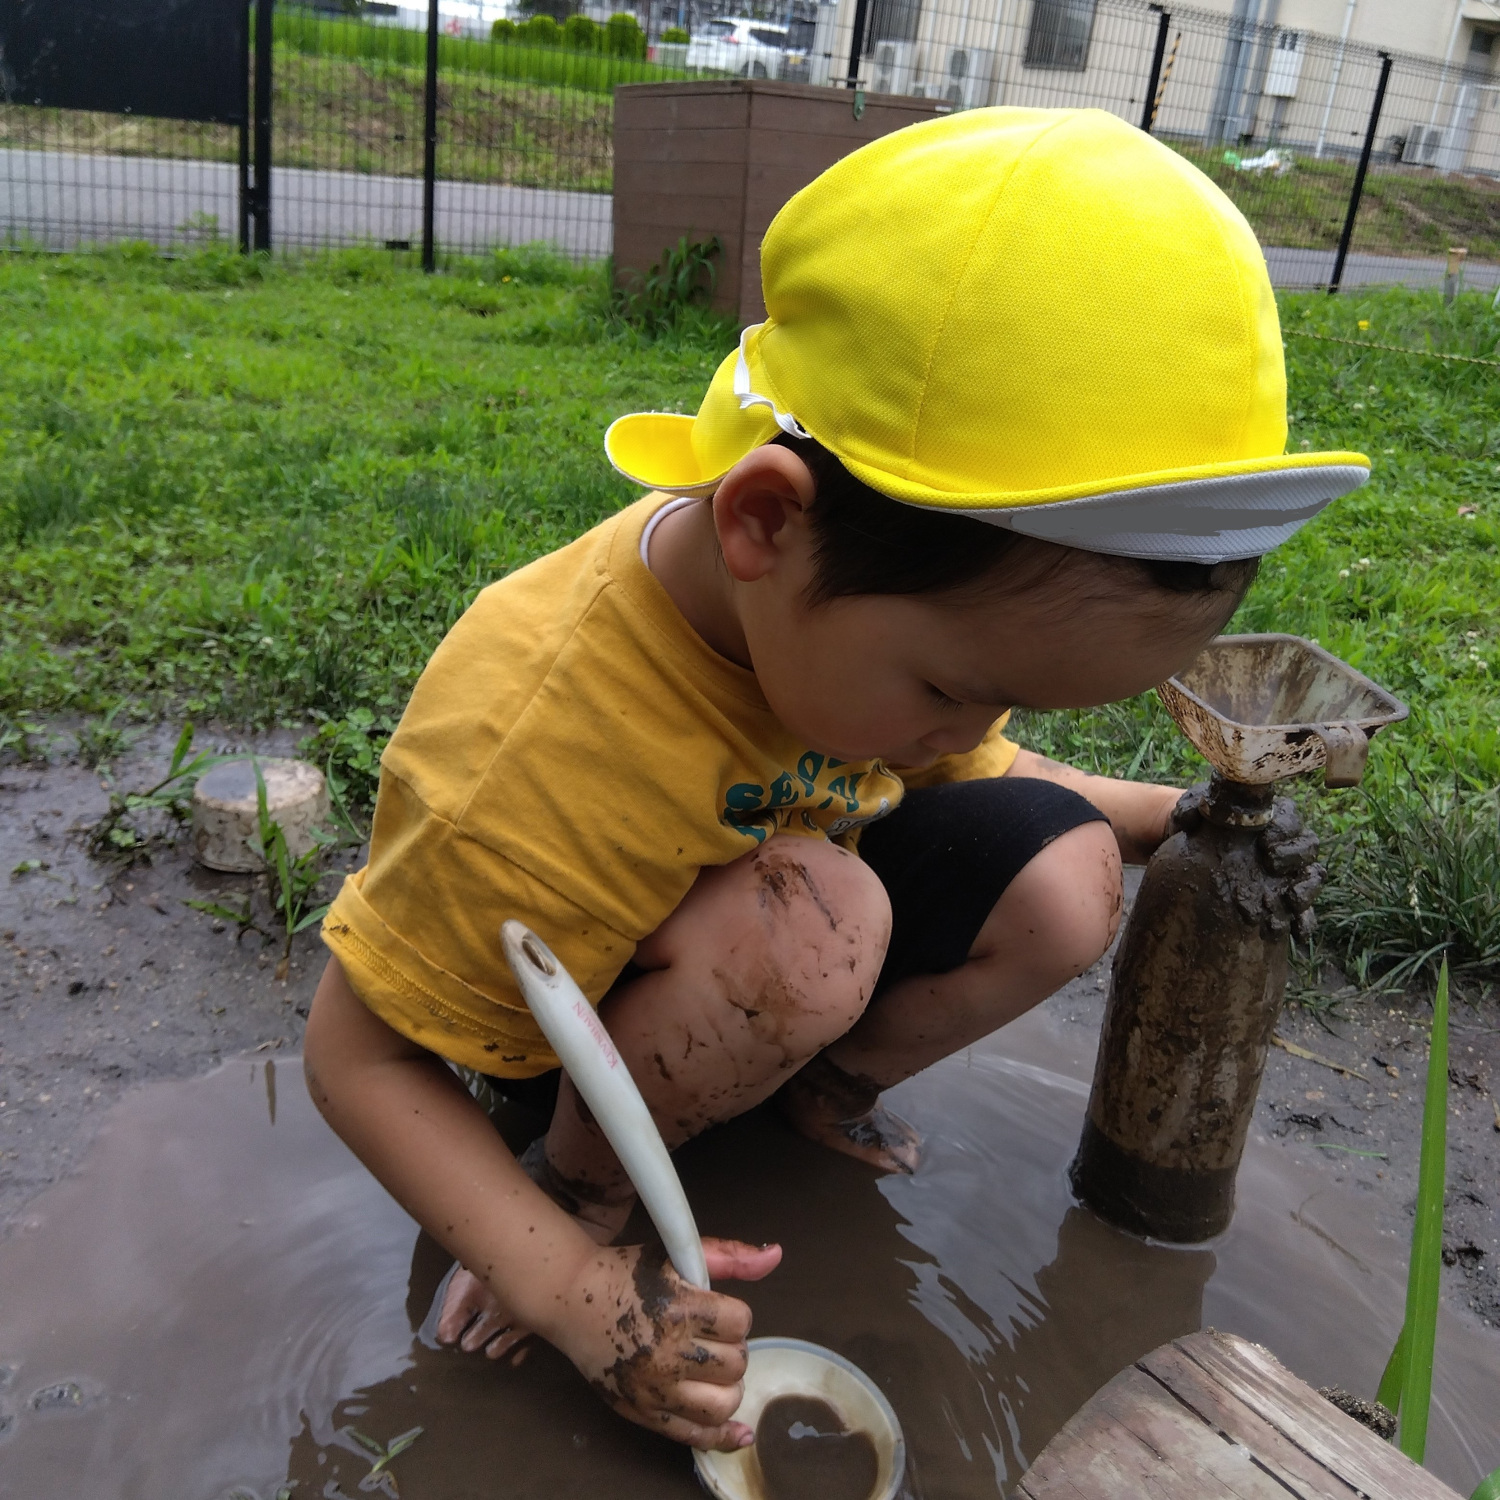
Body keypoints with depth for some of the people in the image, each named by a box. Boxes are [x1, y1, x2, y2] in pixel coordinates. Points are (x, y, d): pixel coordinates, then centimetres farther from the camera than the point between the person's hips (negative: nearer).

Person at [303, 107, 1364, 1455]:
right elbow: (359, 1055, -24)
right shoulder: (529, 759, -39)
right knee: (807, 922, -37)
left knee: (1061, 875, -17)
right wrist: (572, 1288, -33)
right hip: (564, 1022, -5)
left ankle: (829, 1087, 8)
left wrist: (1169, 820, -8)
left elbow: (966, 769, 4)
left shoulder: (888, 591, -19)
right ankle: (583, 1181, -9)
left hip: (772, 920, 5)